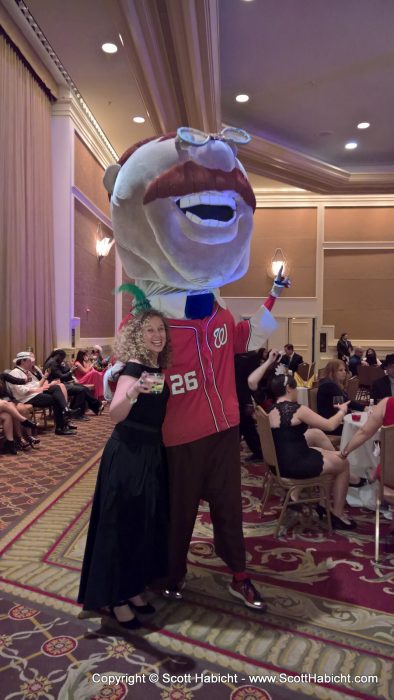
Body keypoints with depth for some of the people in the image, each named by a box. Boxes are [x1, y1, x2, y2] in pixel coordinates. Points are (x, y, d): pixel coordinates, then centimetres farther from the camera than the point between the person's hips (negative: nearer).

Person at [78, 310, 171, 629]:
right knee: (122, 525, 1)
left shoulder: (159, 368, 7)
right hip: (127, 456, -8)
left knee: (147, 524, 16)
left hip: (152, 454, 9)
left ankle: (133, 589, 32)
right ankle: (117, 598, 17)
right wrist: (134, 390, -47)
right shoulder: (134, 367, -16)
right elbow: (115, 414, -31)